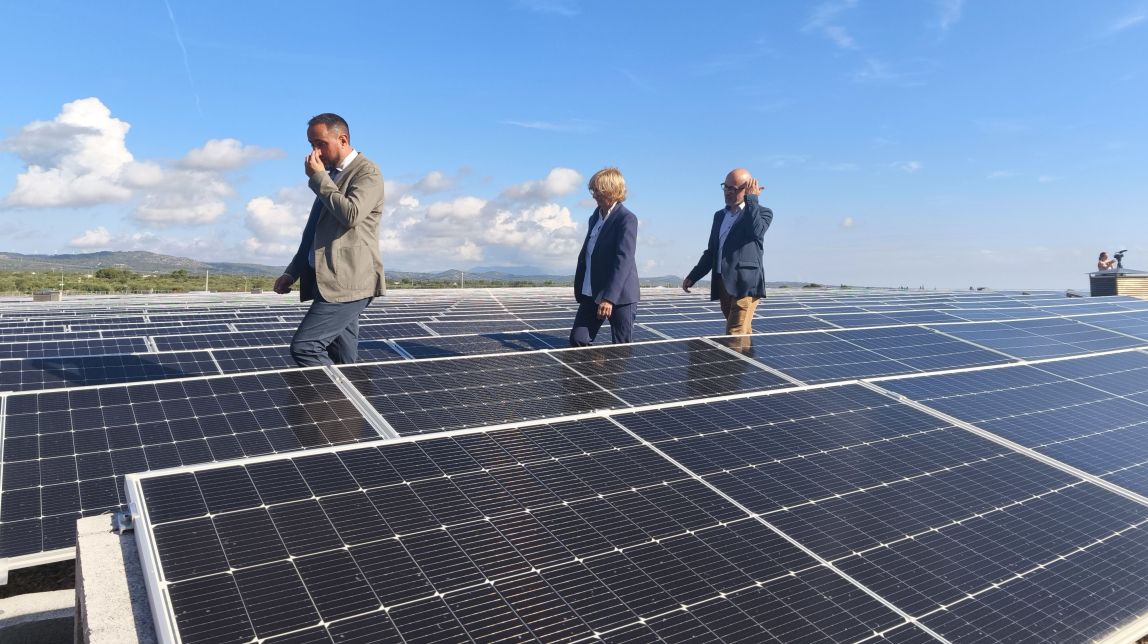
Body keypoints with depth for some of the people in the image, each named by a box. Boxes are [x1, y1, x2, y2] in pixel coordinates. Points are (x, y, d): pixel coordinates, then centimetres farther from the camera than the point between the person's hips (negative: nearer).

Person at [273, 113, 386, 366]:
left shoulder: (367, 171, -5)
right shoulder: (330, 175, 21)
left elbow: (351, 214, -22)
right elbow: (314, 231, 25)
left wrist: (318, 178, -10)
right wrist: (293, 272, 18)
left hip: (347, 282, -8)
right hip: (330, 282, 8)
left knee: (303, 346, -15)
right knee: (343, 362, 6)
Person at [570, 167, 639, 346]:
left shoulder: (627, 219, -12)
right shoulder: (595, 216, 14)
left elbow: (624, 259, -21)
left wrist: (609, 298, -28)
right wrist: (579, 290, 14)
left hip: (619, 296, -7)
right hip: (591, 295, 8)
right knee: (577, 340, 1)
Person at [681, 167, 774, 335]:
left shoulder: (762, 213, 3)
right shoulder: (720, 216, 21)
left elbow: (756, 231, -20)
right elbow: (711, 252, 24)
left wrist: (751, 198, -12)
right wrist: (692, 277, 17)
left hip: (745, 285, -6)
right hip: (722, 285, 6)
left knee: (735, 337, -15)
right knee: (744, 336, 10)